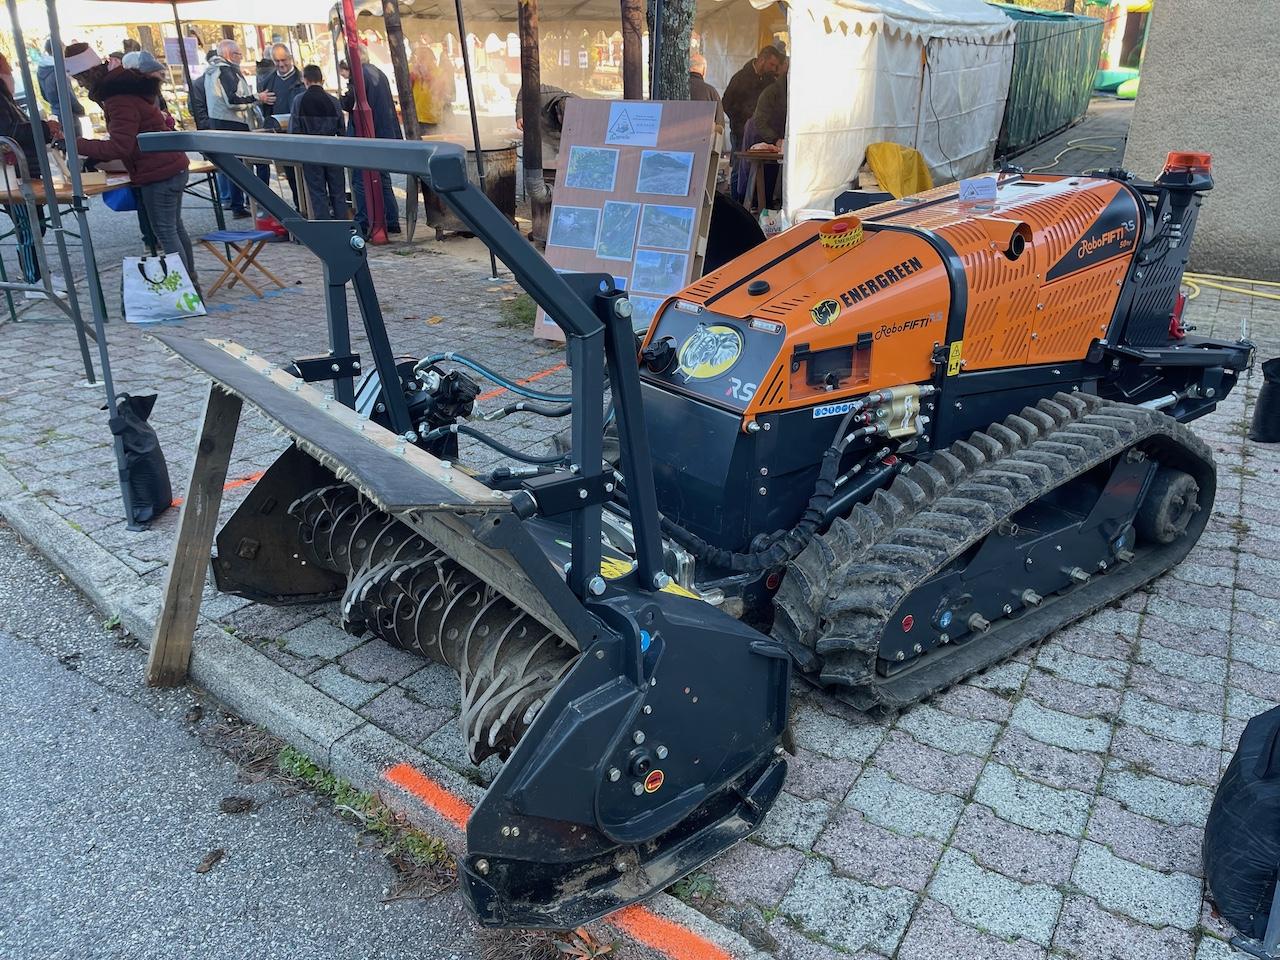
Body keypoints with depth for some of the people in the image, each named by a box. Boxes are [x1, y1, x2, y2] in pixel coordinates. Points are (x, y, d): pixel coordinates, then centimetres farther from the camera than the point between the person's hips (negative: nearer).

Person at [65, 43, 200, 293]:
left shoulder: (120, 100, -19)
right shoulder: (125, 87, 13)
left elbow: (119, 148, -22)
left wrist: (76, 144, -16)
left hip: (158, 173, -10)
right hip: (172, 166, 10)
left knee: (166, 233, -5)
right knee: (175, 227, 16)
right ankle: (190, 282, 24)